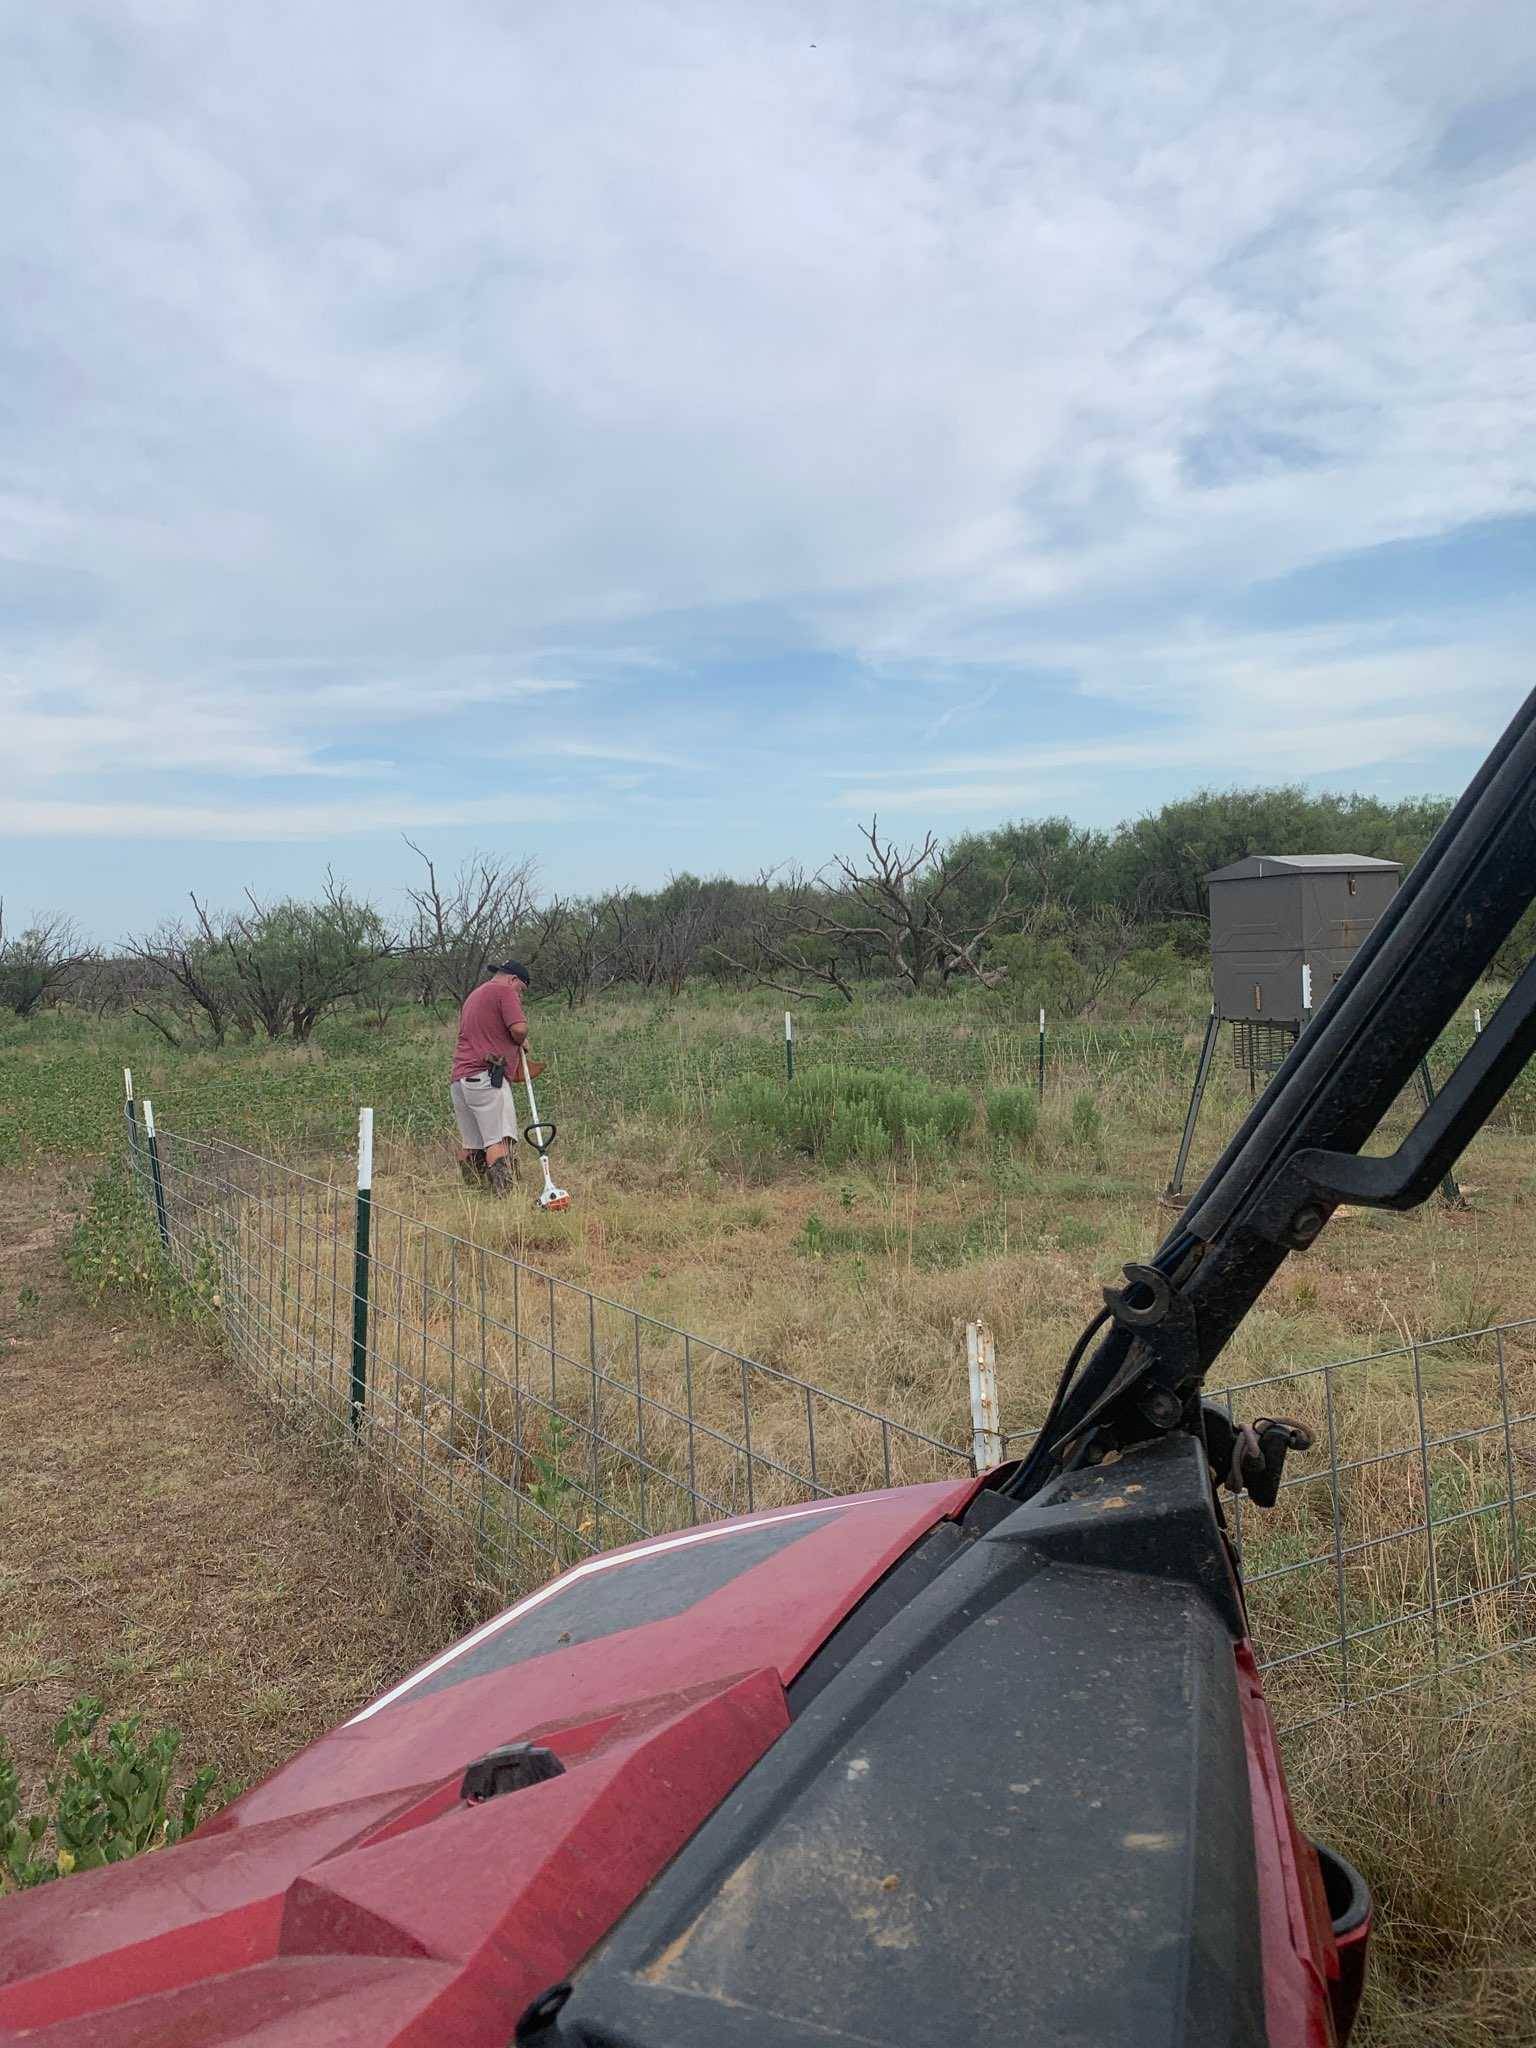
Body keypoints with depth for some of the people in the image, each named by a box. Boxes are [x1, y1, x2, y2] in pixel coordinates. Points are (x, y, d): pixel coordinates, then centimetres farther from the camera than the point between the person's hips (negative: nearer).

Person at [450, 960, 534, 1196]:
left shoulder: (473, 996, 30)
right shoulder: (504, 992, 0)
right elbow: (519, 1028, -14)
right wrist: (521, 1042, 7)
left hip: (459, 1079, 9)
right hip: (486, 1077, -9)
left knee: (470, 1144, 9)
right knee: (499, 1140, -16)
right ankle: (504, 1195, -25)